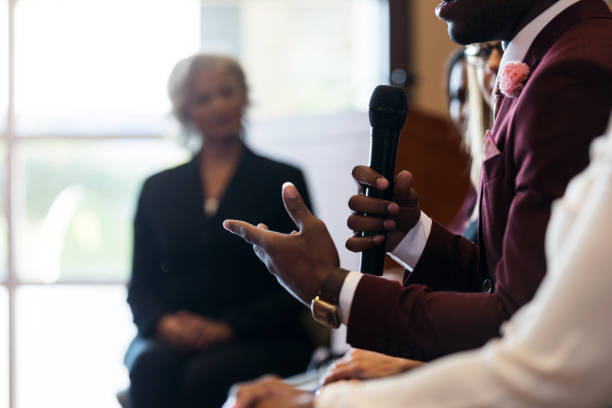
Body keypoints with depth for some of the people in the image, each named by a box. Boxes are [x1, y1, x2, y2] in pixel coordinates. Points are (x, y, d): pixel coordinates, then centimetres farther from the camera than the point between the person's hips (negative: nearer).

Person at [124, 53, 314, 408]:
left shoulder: (283, 181, 10)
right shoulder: (158, 189, 18)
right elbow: (141, 286, 14)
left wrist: (227, 327, -13)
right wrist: (163, 323, -10)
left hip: (261, 340, -2)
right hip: (173, 339, 2)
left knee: (205, 375, -35)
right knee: (151, 368, -33)